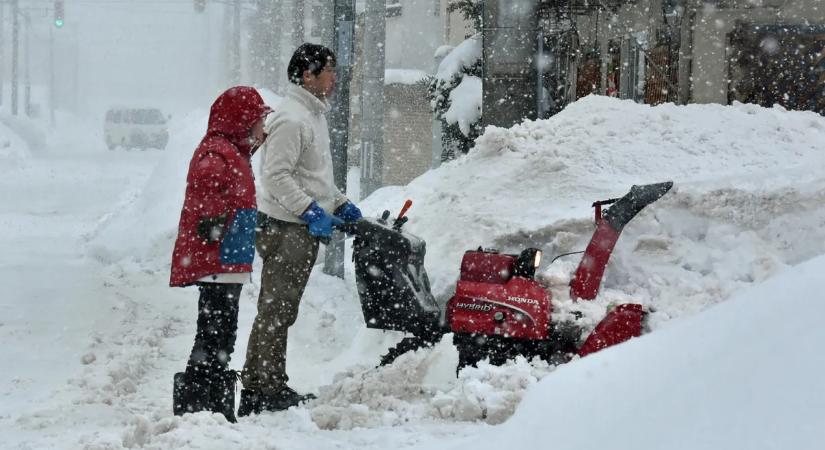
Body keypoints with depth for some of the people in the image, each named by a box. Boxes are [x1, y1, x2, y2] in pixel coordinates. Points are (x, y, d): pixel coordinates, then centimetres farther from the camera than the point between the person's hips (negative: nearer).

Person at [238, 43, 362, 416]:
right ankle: (257, 392, -7)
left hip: (303, 230, 10)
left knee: (283, 311, 14)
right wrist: (311, 211, -25)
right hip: (285, 228, -10)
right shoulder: (291, 119, -16)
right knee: (275, 310, -9)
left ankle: (274, 387, 21)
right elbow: (277, 176, -22)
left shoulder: (313, 115, 18)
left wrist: (340, 204, 19)